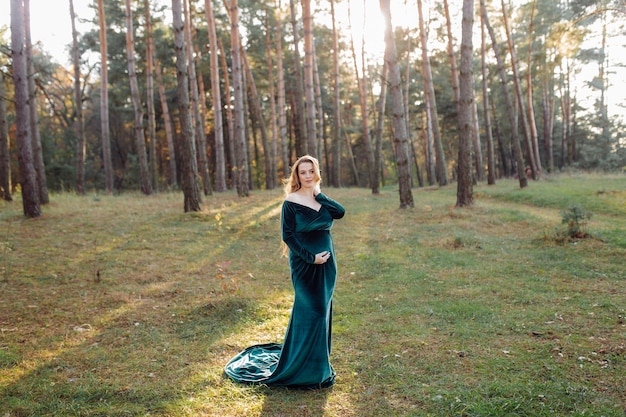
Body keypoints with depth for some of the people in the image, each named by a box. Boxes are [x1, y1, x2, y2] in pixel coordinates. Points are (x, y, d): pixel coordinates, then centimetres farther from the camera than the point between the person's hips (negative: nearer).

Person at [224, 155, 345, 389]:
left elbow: (341, 212, -8)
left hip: (327, 262, 6)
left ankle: (318, 360, 32)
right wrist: (310, 257, -18)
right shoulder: (291, 202, -9)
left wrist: (319, 195, -8)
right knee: (311, 311, -4)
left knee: (322, 310, 14)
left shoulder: (321, 199, 8)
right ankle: (307, 369, 12)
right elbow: (288, 235, -13)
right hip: (304, 264, -6)